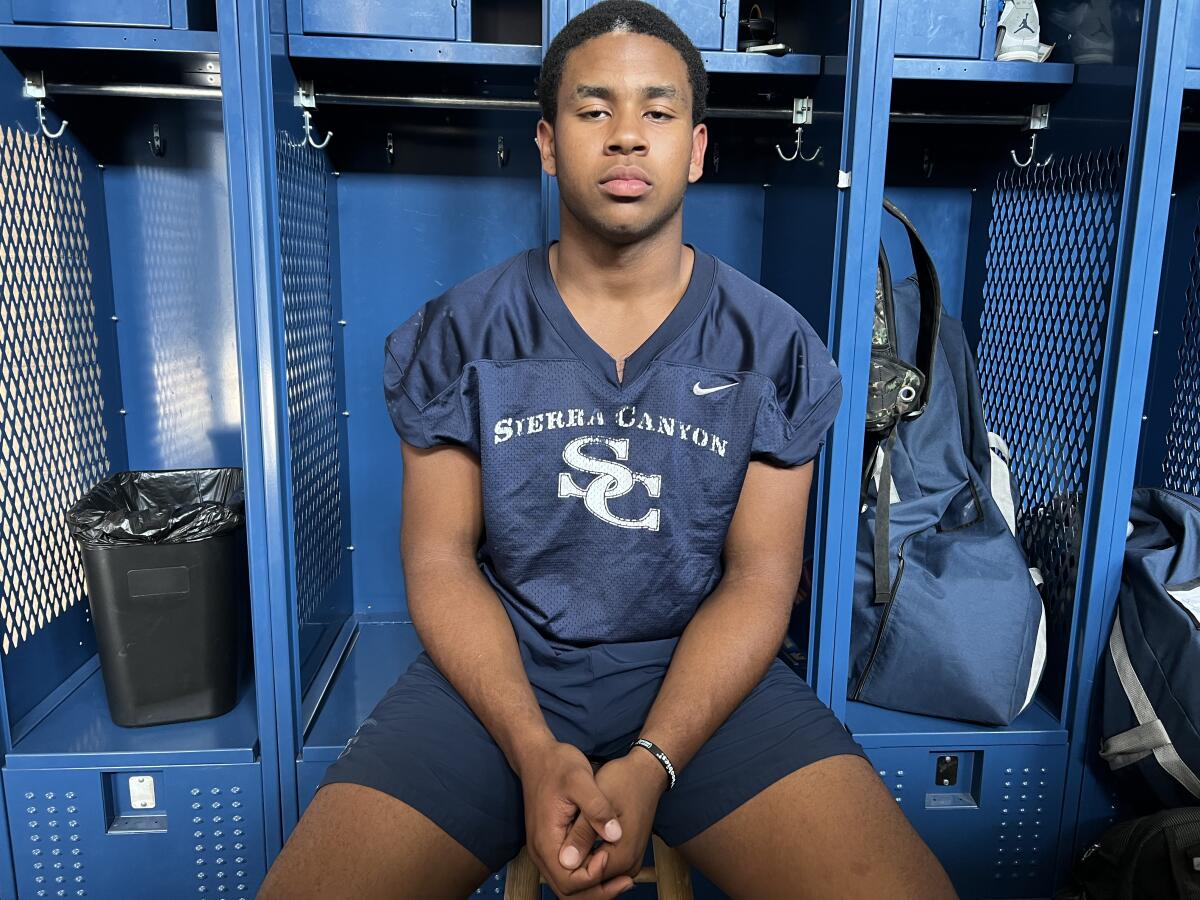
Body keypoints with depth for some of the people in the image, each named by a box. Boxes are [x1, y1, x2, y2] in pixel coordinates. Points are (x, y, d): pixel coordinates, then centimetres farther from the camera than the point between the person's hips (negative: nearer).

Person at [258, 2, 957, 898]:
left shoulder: (772, 346, -1)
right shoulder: (460, 335, -1)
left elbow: (760, 575, -4)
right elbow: (441, 559, -2)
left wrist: (650, 764, -16)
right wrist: (534, 752, -16)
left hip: (702, 668, 1)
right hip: (498, 668, 1)